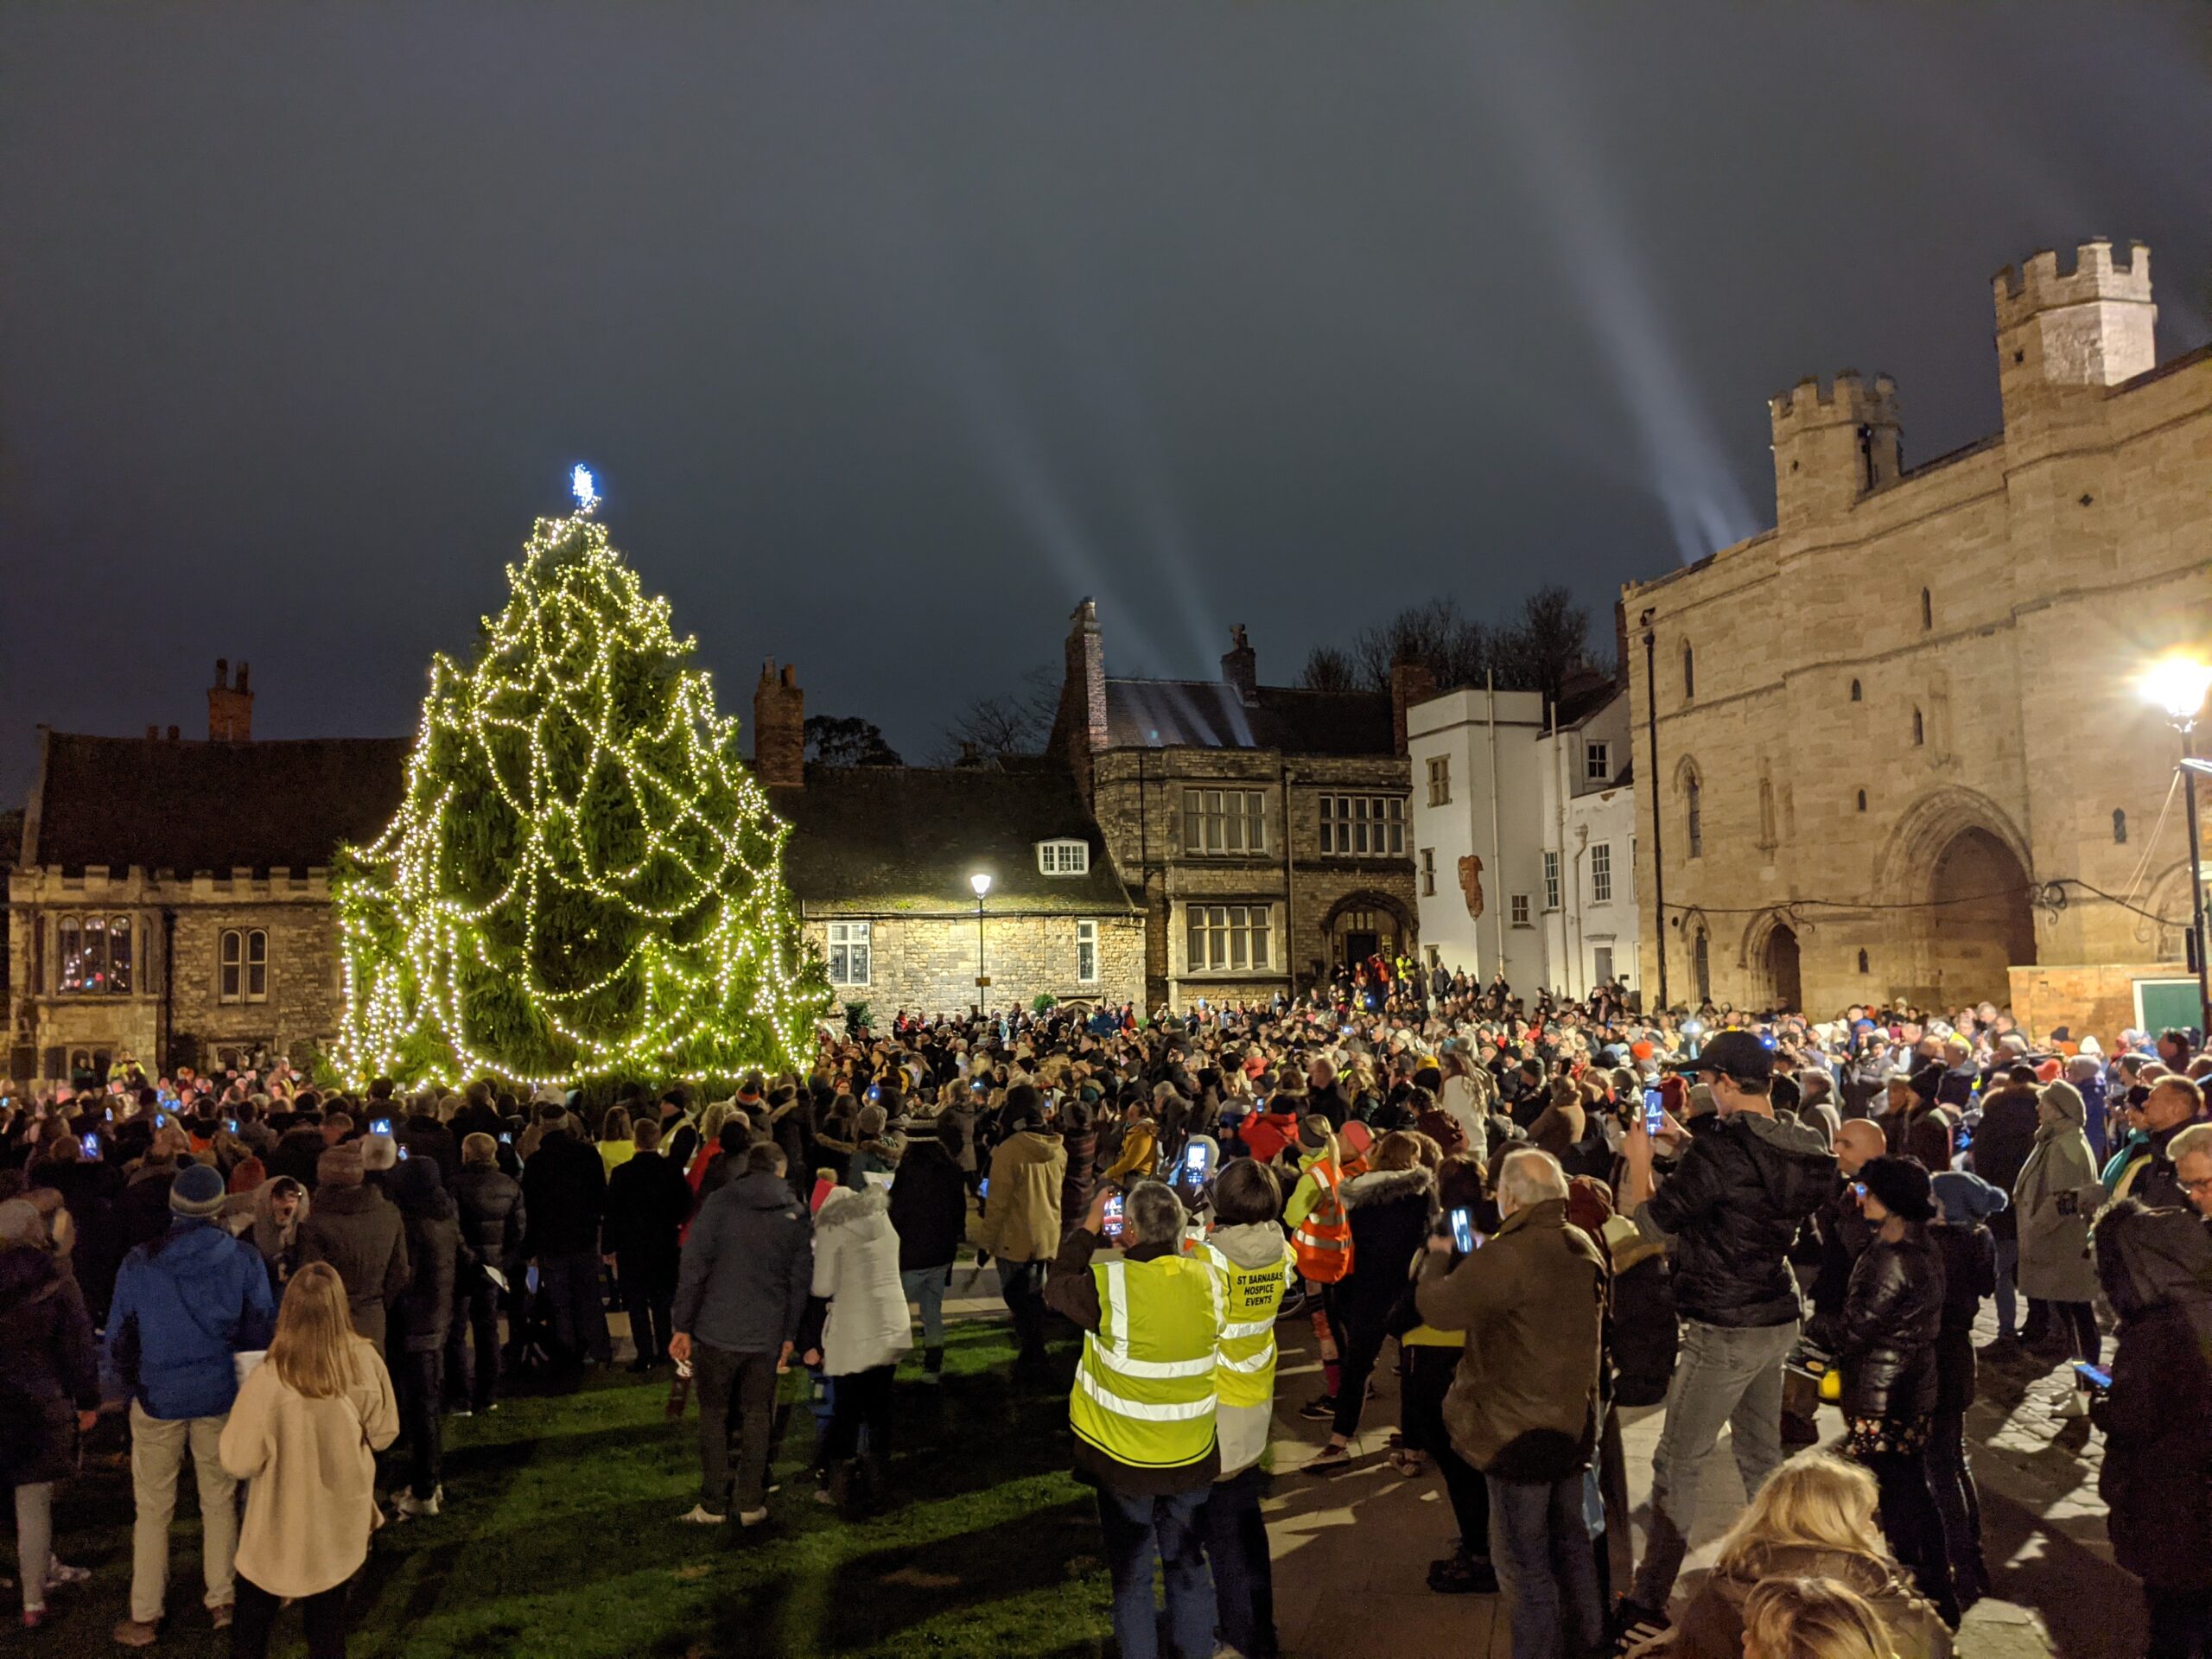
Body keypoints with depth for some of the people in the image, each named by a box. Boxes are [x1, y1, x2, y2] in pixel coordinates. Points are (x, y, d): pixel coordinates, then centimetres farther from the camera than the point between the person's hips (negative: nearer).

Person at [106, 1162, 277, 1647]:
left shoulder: (139, 1263, -10)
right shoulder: (244, 1258, -10)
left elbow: (119, 1335, -1)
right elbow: (261, 1329, -3)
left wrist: (128, 1385, 15)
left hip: (158, 1394, 0)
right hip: (222, 1393, 1)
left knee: (153, 1508, 12)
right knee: (220, 1501, 14)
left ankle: (144, 1617, 20)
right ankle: (223, 1601, 23)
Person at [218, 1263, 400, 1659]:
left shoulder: (269, 1380, -27)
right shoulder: (366, 1363, -18)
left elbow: (238, 1461, -16)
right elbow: (384, 1433, -3)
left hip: (281, 1529, -3)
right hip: (340, 1521, 3)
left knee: (252, 1625, 20)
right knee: (328, 1623, 19)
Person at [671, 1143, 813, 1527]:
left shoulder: (718, 1204, -4)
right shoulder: (797, 1215, 2)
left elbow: (694, 1268, -8)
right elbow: (801, 1282, 3)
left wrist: (683, 1326, -3)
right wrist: (790, 1336, 9)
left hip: (717, 1332, -1)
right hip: (767, 1336, 2)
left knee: (713, 1415, 11)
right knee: (757, 1416, 13)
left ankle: (712, 1505, 13)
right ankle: (751, 1505, 16)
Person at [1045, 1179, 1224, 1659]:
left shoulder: (1109, 1283, -24)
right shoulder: (1206, 1279, -12)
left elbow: (1057, 1289, -5)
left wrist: (1088, 1229, 2)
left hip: (1124, 1458, -3)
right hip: (1192, 1457, 4)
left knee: (1132, 1574, 15)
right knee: (1188, 1564, 22)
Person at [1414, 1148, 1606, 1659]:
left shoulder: (1506, 1257, -27)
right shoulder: (1584, 1246, 1)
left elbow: (1437, 1306, -22)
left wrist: (1437, 1256, -4)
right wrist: (1470, 1261, 16)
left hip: (1519, 1433, -8)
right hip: (1575, 1424, 8)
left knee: (1524, 1564, 6)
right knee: (1570, 1543, 24)